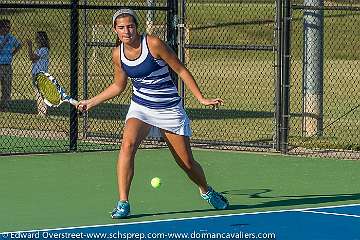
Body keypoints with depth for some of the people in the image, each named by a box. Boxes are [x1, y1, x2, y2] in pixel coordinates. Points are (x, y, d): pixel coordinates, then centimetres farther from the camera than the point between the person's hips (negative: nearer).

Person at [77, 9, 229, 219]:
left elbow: (181, 70, -9)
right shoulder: (118, 54, -2)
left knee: (187, 163, 4)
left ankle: (207, 192, 37)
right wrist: (92, 102, 11)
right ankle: (123, 203, -25)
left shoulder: (153, 44, -16)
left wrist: (202, 99, -13)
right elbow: (118, 86, 15)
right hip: (140, 107, 3)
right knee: (128, 144, -27)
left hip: (169, 109, -3)